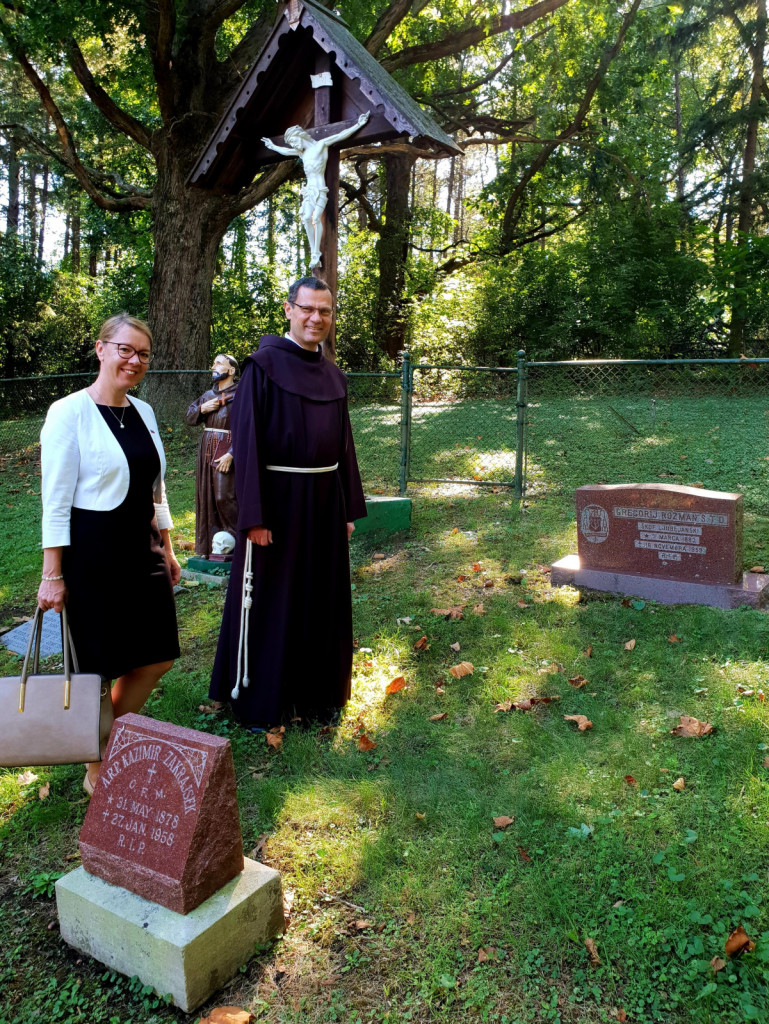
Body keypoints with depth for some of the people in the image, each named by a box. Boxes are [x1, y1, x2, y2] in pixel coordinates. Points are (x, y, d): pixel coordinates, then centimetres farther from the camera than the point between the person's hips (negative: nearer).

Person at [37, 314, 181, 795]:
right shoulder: (70, 413, -12)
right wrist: (53, 575, -13)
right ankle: (97, 773, 28)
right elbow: (56, 501, -13)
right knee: (102, 668, 6)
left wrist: (167, 550, 16)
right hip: (92, 555, -7)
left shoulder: (144, 412, 8)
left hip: (142, 551, 7)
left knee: (157, 658, 12)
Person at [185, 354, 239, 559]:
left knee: (223, 496, -10)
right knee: (207, 497, 8)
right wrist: (202, 409, -4)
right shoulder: (208, 395, 15)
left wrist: (230, 454, -21)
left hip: (225, 451, -7)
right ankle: (209, 544, 17)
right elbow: (190, 418, 16)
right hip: (206, 449, 7)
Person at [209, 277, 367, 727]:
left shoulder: (335, 377, 10)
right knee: (269, 599, 5)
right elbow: (247, 444, -12)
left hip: (324, 500, 6)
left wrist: (349, 508, 10)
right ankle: (256, 698, 22)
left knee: (323, 599, 13)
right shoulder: (263, 366, -8)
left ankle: (317, 691, 30)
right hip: (278, 497, -6)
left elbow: (344, 445, 13)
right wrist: (254, 516, -17)